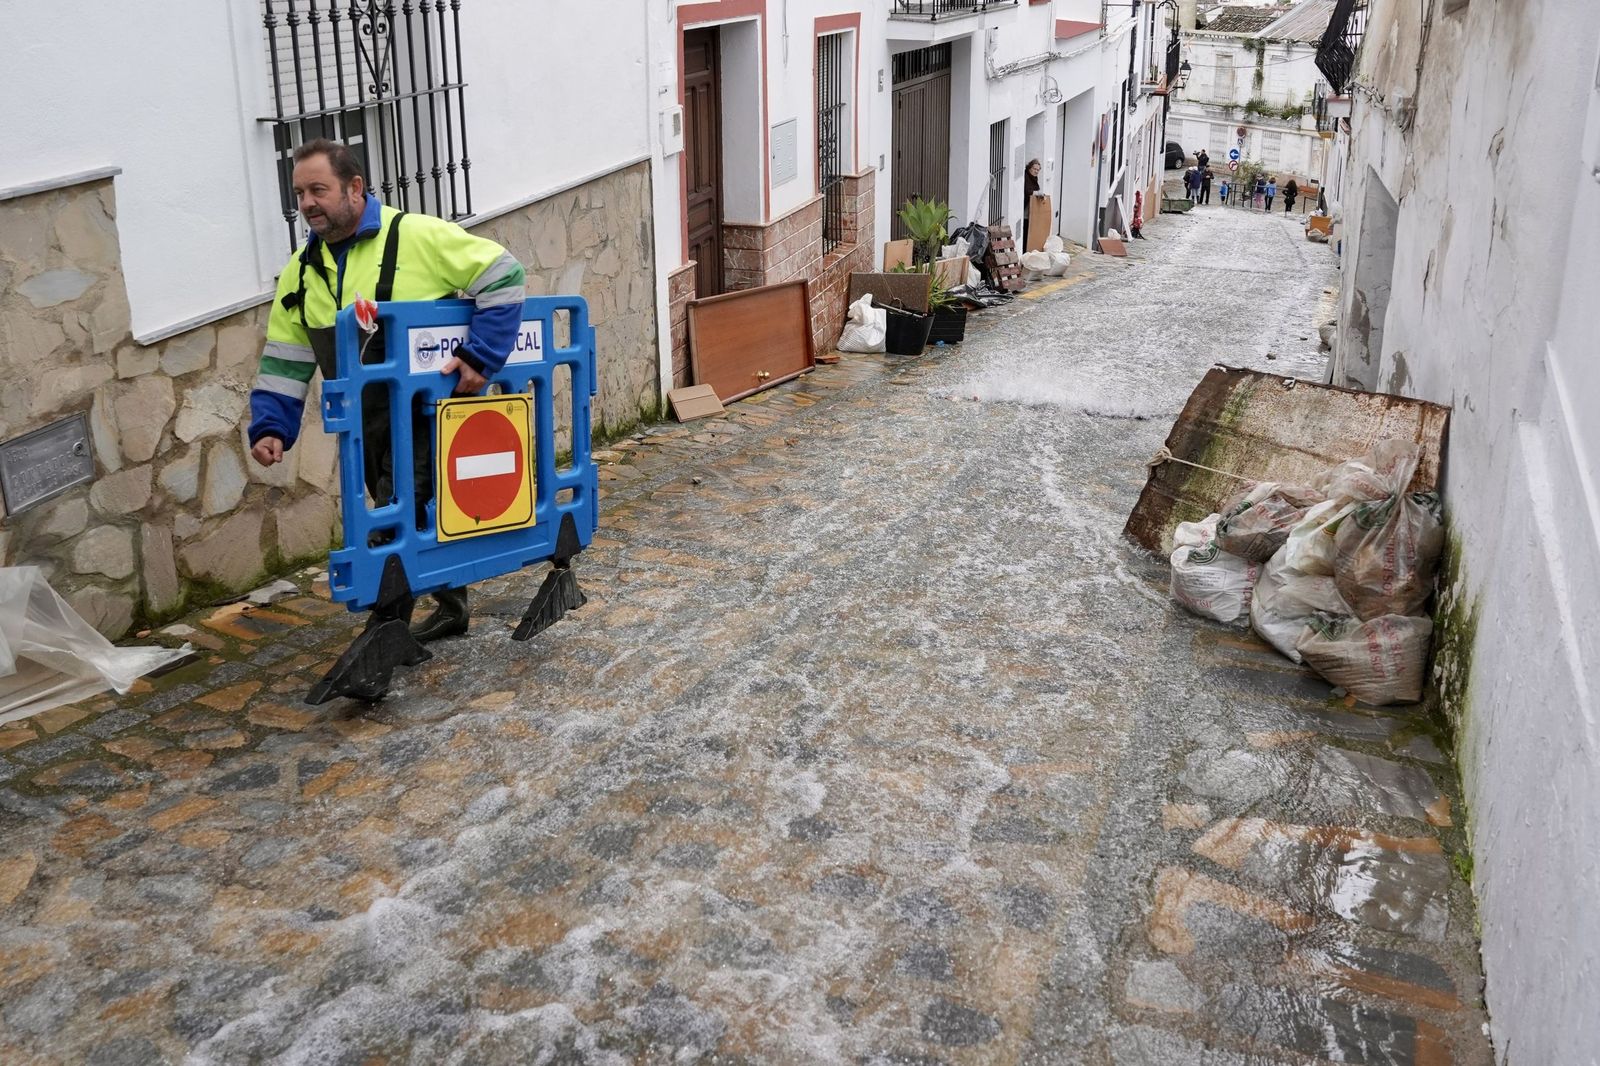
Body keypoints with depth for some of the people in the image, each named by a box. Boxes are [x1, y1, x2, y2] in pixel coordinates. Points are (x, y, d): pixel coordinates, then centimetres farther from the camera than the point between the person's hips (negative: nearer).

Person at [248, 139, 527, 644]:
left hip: (428, 413, -6)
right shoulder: (302, 271, 7)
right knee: (420, 515, 17)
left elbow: (503, 275, -12)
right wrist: (271, 427, -3)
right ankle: (450, 606, 34)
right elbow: (284, 361, 9)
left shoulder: (418, 237, -13)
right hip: (369, 426, 6)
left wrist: (480, 356, -19)